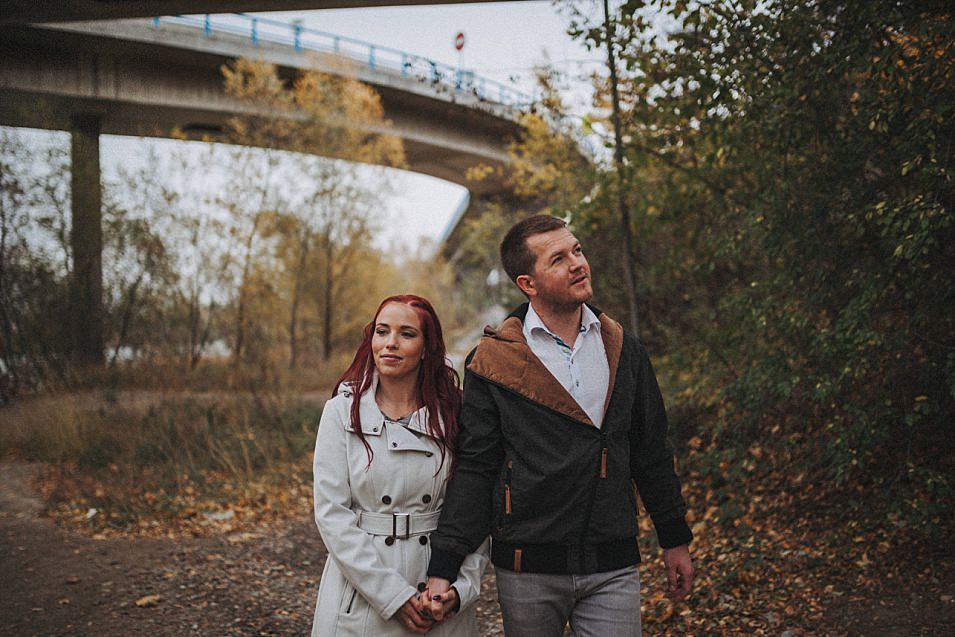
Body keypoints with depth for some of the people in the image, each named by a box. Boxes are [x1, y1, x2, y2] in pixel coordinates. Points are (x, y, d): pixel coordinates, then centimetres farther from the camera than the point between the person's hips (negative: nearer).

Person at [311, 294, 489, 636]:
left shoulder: (453, 415, -1)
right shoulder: (342, 411, -4)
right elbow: (332, 514, -9)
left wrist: (461, 587, -12)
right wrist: (393, 595, -13)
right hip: (362, 595, -1)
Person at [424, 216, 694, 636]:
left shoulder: (623, 351, 6)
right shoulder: (493, 364, -4)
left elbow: (651, 454, 13)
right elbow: (474, 469, -4)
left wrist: (675, 540, 15)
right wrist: (443, 569, -10)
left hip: (612, 570, 2)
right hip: (528, 571, -2)